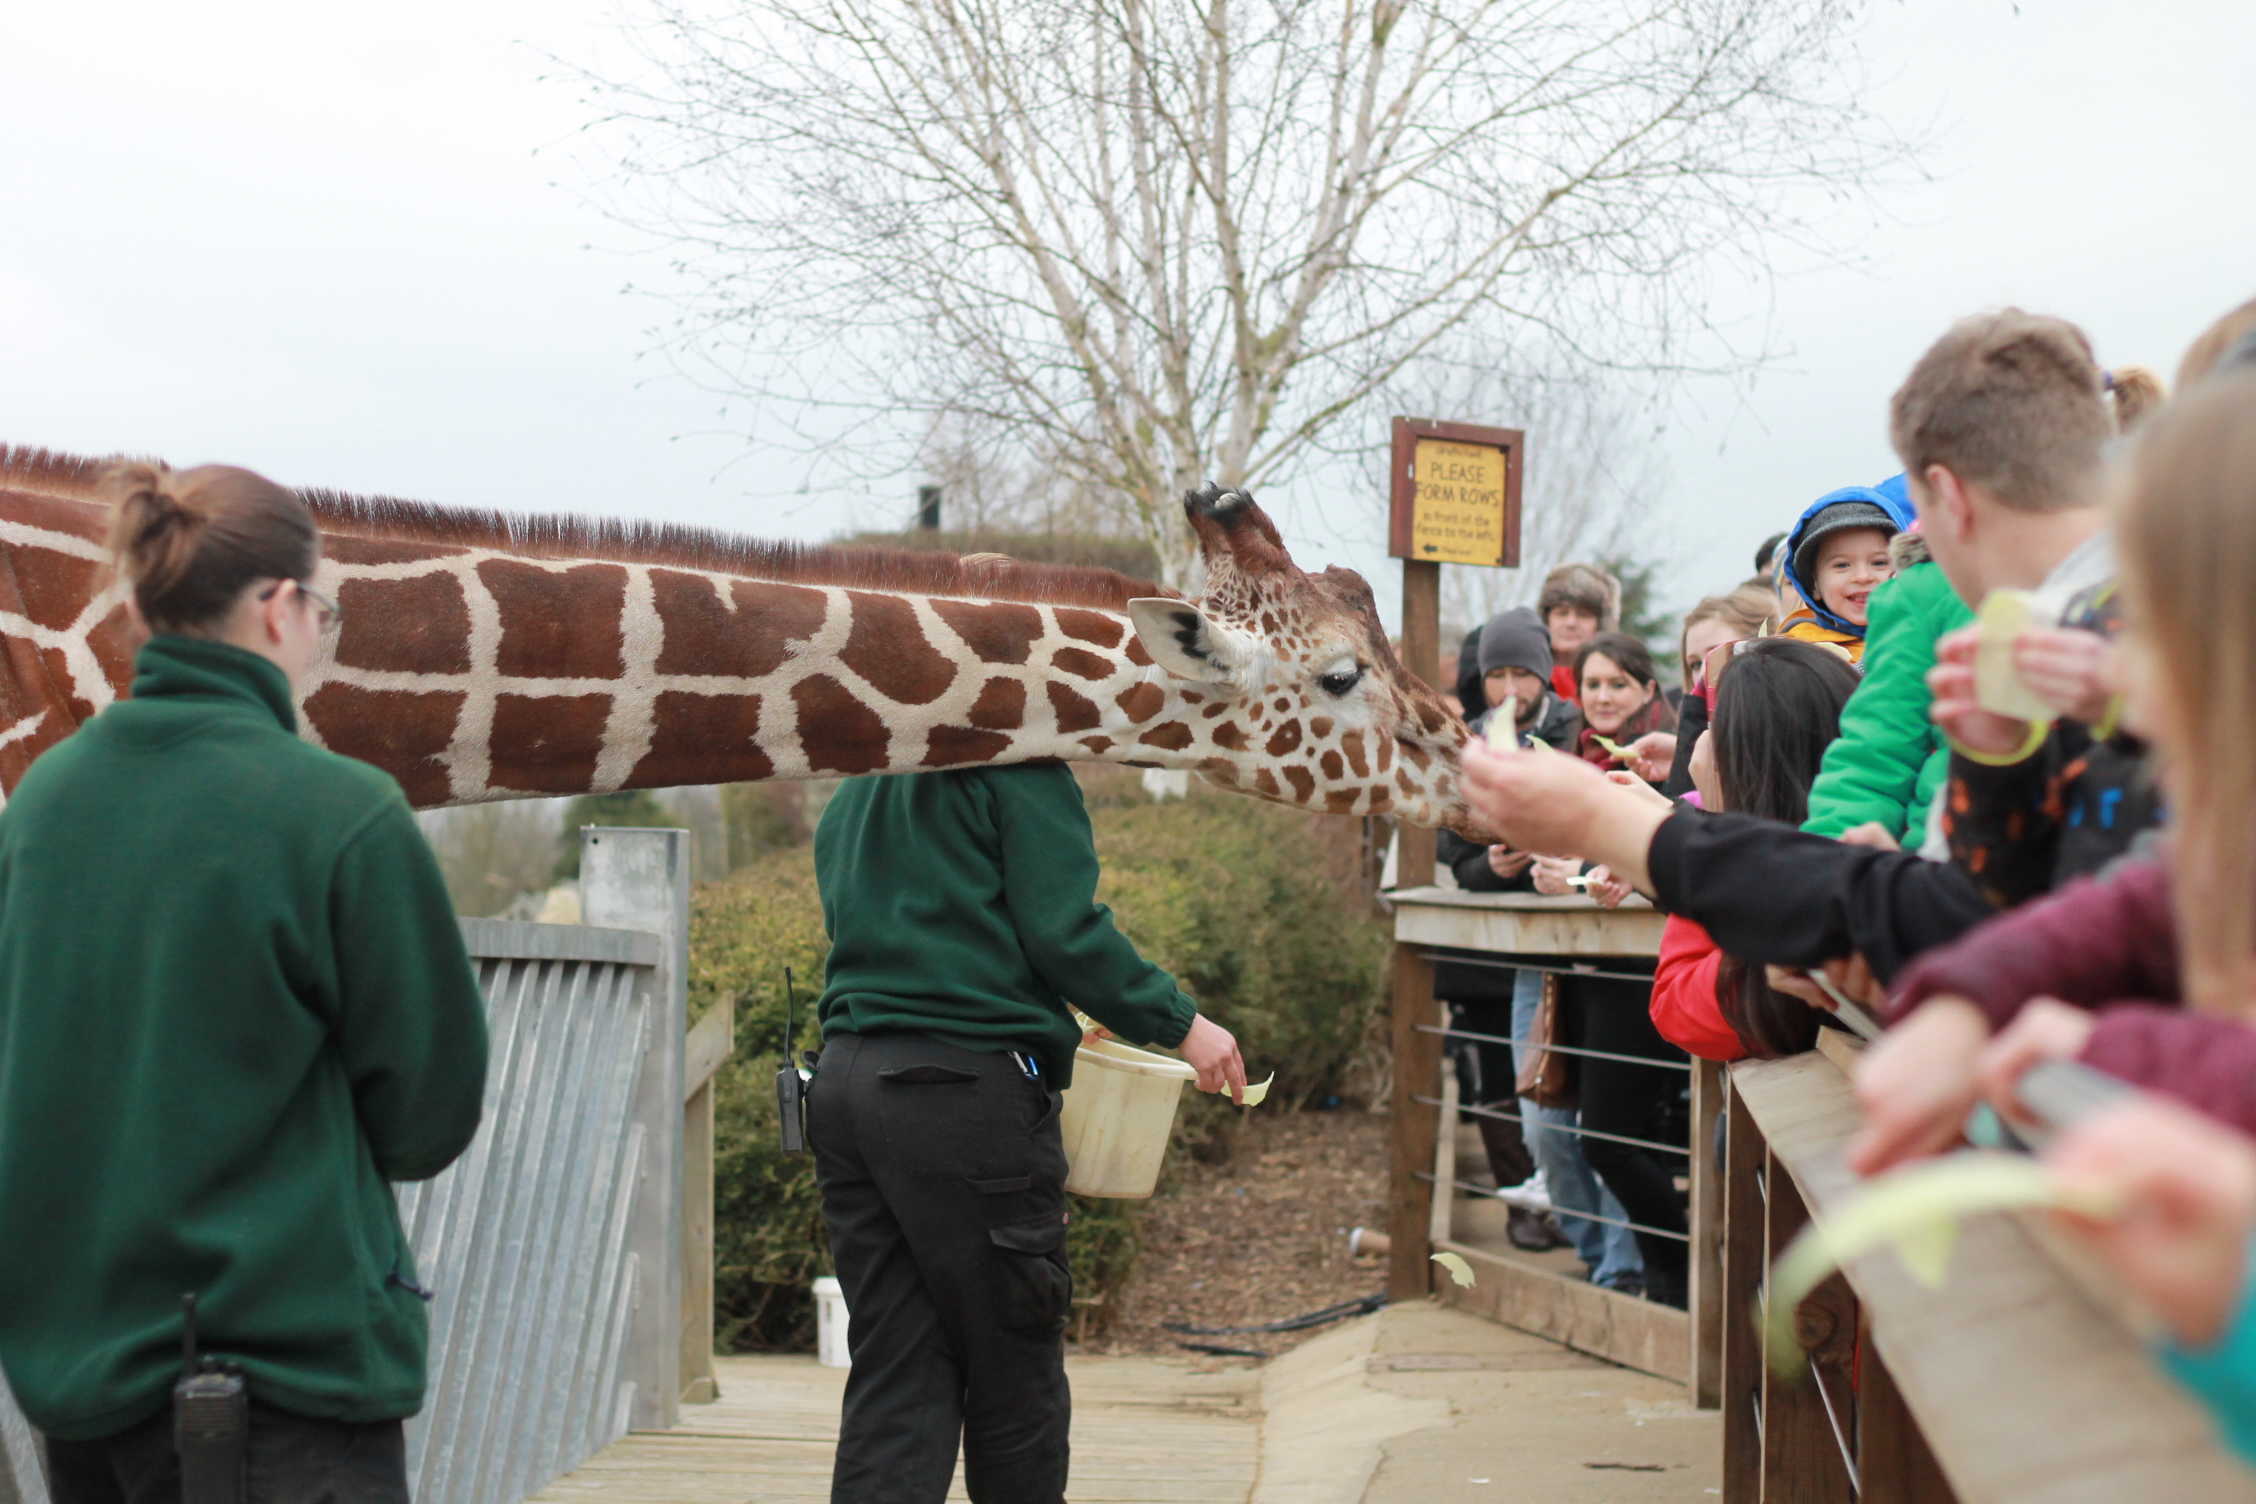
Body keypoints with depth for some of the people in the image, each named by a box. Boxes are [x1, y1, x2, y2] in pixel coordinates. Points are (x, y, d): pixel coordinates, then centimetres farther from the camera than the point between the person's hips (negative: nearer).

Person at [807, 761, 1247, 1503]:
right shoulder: (1019, 761, -3)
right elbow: (1064, 932, -11)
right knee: (1015, 1384, 4)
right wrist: (1180, 1022, 0)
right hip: (969, 1087, -7)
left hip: (845, 1081, 7)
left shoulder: (850, 795, 21)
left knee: (894, 1381, 7)